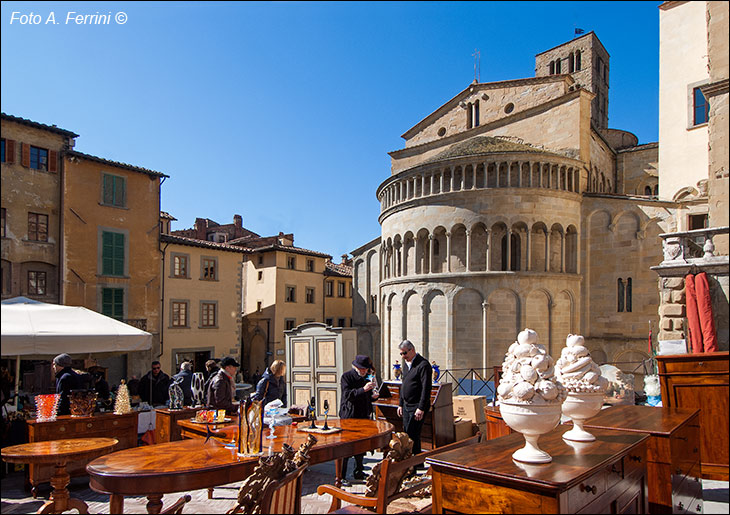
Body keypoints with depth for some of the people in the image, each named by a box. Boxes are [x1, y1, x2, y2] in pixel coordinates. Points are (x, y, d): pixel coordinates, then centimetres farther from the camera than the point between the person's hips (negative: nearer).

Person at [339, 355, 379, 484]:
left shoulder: (367, 377, 13)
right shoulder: (346, 377, -6)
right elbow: (347, 394, -19)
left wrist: (373, 395, 0)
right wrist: (363, 389, -29)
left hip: (364, 416, 6)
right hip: (349, 416, -6)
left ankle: (359, 473, 25)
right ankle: (340, 476, 1)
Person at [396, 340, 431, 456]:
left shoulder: (423, 364, -14)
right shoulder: (406, 364, 13)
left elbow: (426, 388, -18)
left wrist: (421, 408, -21)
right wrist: (401, 404, 18)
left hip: (417, 407, -8)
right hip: (406, 406, 8)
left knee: (412, 435, -8)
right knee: (407, 434, 11)